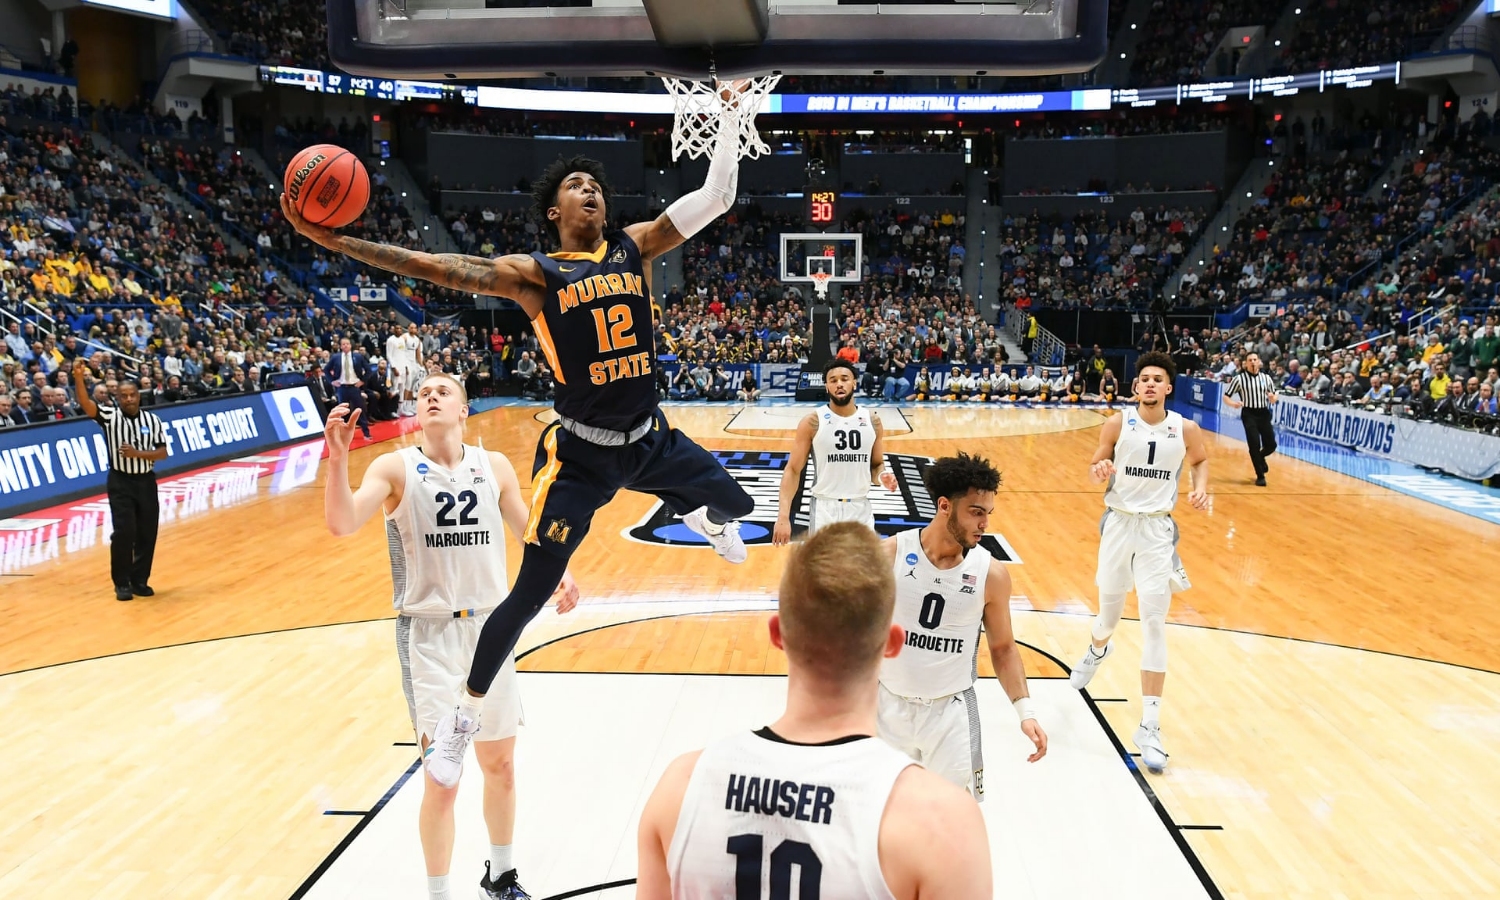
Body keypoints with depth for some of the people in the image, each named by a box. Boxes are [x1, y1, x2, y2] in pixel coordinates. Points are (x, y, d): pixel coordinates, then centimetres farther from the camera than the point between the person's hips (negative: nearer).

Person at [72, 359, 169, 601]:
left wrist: (137, 453, -17)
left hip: (146, 482, 2)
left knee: (147, 533, 6)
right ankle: (122, 583, 6)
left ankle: (140, 579, 20)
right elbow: (86, 404, -23)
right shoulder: (110, 416, -4)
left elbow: (162, 453, -1)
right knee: (124, 532, -8)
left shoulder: (153, 420, 0)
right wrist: (79, 378, -38)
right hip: (120, 482, -2)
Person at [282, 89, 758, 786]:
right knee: (530, 593, -5)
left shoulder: (635, 247, 2)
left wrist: (730, 118, -3)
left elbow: (717, 196, 1)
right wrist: (335, 241, -24)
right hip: (578, 454, -4)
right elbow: (434, 267, -17)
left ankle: (698, 515, 60)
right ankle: (464, 716, 15)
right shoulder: (534, 275, -8)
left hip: (650, 439, 4)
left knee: (737, 503, 19)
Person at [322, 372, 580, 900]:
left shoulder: (494, 467, 3)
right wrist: (338, 457, -33)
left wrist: (559, 574, -7)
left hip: (490, 627, 4)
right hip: (429, 633, -3)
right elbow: (341, 524, -20)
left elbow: (529, 531, 10)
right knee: (441, 780, -3)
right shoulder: (396, 468, -7)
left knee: (500, 766, 15)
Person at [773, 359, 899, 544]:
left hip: (860, 508, 3)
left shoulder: (872, 421, 3)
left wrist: (882, 477, -10)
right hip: (824, 509, -3)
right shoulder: (812, 422, -7)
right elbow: (793, 470, -5)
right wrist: (783, 516, -15)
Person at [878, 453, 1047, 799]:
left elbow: (1003, 648, 2)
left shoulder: (991, 573, -10)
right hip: (890, 704, 0)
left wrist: (1025, 710, -8)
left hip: (951, 710, 0)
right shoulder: (889, 555, -13)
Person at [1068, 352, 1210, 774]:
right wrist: (1098, 470, -22)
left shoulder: (1185, 429, -4)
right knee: (1110, 605, 17)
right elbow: (1095, 464, 1)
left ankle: (1150, 726, -4)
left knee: (1154, 622, -8)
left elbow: (1200, 459, 15)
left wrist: (1201, 486, -4)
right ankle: (1098, 648, 57)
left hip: (1157, 529, -1)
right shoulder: (1118, 424, -6)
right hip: (1119, 522, 1)